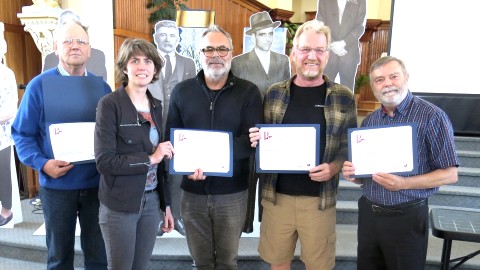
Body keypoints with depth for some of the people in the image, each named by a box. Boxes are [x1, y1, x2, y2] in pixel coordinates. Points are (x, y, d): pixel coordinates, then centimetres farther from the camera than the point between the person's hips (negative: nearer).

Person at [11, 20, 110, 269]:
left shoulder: (102, 87, 3)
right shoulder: (39, 85, -5)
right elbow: (22, 133, -4)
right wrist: (42, 163, -19)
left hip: (97, 183, 2)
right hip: (57, 185, -1)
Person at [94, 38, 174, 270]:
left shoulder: (156, 106, 6)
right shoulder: (109, 104, -12)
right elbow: (104, 161, -17)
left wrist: (166, 204, 10)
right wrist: (149, 159, -18)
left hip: (151, 202, 5)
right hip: (119, 205, -5)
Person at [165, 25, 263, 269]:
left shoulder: (248, 92, -3)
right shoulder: (181, 91, 4)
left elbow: (253, 140, -11)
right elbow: (172, 137, 2)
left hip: (232, 191, -1)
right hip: (193, 191, 2)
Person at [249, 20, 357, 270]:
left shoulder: (343, 97, 0)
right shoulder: (274, 93, 3)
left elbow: (351, 145, 2)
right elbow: (263, 139, 9)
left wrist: (334, 167, -16)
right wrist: (256, 140, -13)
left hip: (320, 199, -1)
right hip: (276, 195, 1)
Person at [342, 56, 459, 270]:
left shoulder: (431, 116, -11)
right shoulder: (369, 121, 6)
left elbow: (450, 174, -11)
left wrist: (403, 183, -23)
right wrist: (353, 174, -8)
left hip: (406, 217, -5)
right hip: (368, 213, 5)